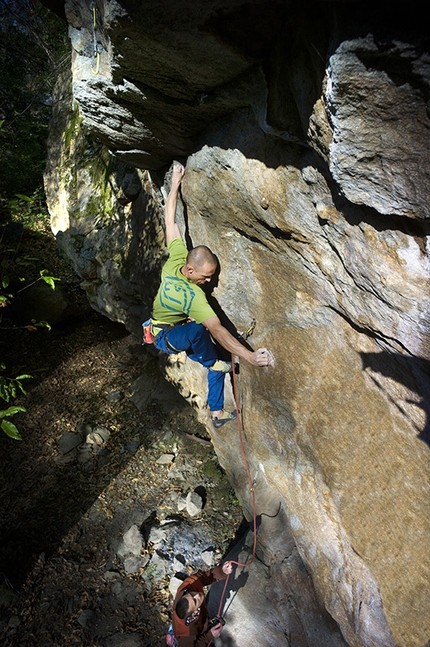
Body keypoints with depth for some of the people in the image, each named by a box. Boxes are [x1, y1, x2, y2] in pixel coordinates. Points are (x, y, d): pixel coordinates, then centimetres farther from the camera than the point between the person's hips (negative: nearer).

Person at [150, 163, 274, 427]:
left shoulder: (176, 259, -21)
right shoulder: (193, 296, -40)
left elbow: (170, 220, -12)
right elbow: (217, 329, -50)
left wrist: (176, 183, -3)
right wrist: (250, 356, -56)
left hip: (177, 328, 8)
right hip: (164, 336, -8)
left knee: (217, 363, 2)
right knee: (198, 329, -42)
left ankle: (217, 413, 14)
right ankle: (212, 363, -14)